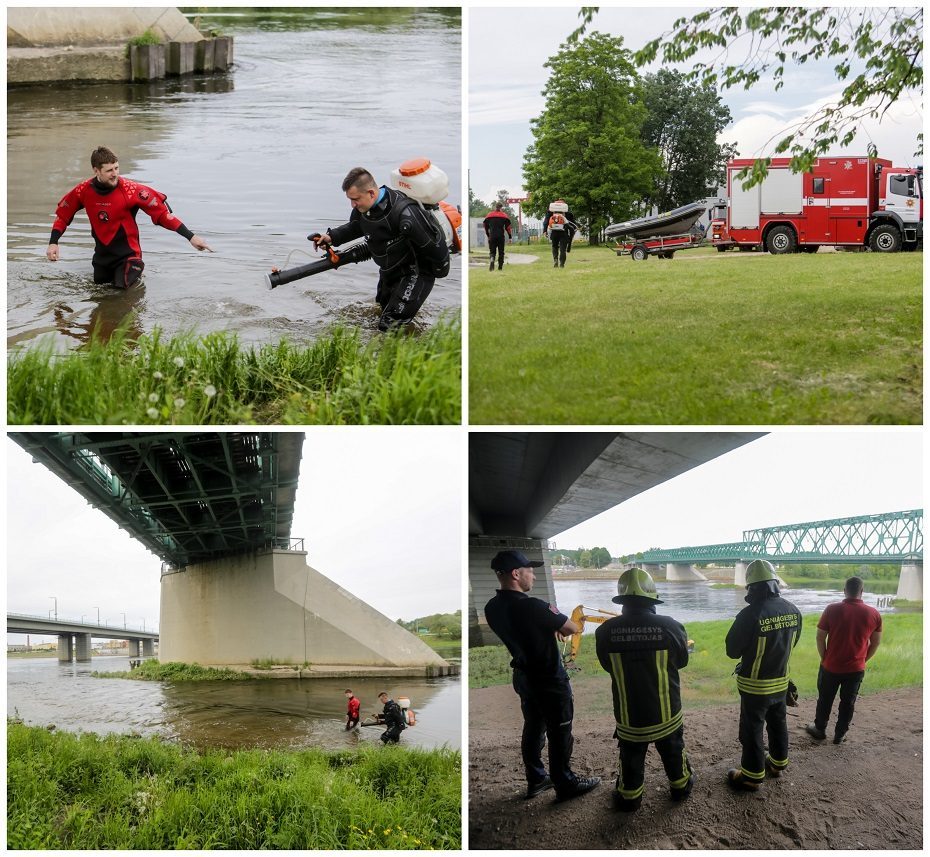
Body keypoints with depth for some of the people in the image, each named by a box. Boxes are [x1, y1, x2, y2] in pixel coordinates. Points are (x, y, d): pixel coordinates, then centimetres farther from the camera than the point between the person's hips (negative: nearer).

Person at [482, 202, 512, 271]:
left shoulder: (489, 215, 6)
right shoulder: (504, 216, 2)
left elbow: (486, 226, 12)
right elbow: (507, 227, 1)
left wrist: (488, 235, 25)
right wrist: (510, 236, 9)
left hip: (492, 236, 1)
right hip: (501, 236, -1)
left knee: (492, 251, 7)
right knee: (501, 252, 10)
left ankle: (492, 260, -23)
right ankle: (500, 266, 8)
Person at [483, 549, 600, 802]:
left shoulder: (492, 608, -6)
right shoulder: (532, 607, -29)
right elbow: (572, 628, -17)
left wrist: (551, 627, 8)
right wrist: (559, 626, 4)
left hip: (523, 675, 7)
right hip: (549, 679, -7)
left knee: (533, 728, 20)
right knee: (559, 733, 8)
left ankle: (536, 780, 32)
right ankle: (565, 784, 20)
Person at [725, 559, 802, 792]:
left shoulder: (751, 614, -27)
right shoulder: (792, 610, -7)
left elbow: (732, 650, -16)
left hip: (755, 685, -6)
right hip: (781, 681, 6)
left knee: (752, 730, 7)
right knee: (778, 723, 24)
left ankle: (752, 776, 17)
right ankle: (777, 763, 41)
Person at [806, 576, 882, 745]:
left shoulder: (832, 609, -12)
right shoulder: (874, 614, -7)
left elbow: (820, 637, -8)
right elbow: (876, 642, 3)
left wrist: (825, 658, 5)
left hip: (831, 666, -1)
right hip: (856, 668, 1)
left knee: (825, 699, 17)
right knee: (848, 702, 15)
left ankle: (819, 729, 31)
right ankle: (840, 735, 24)